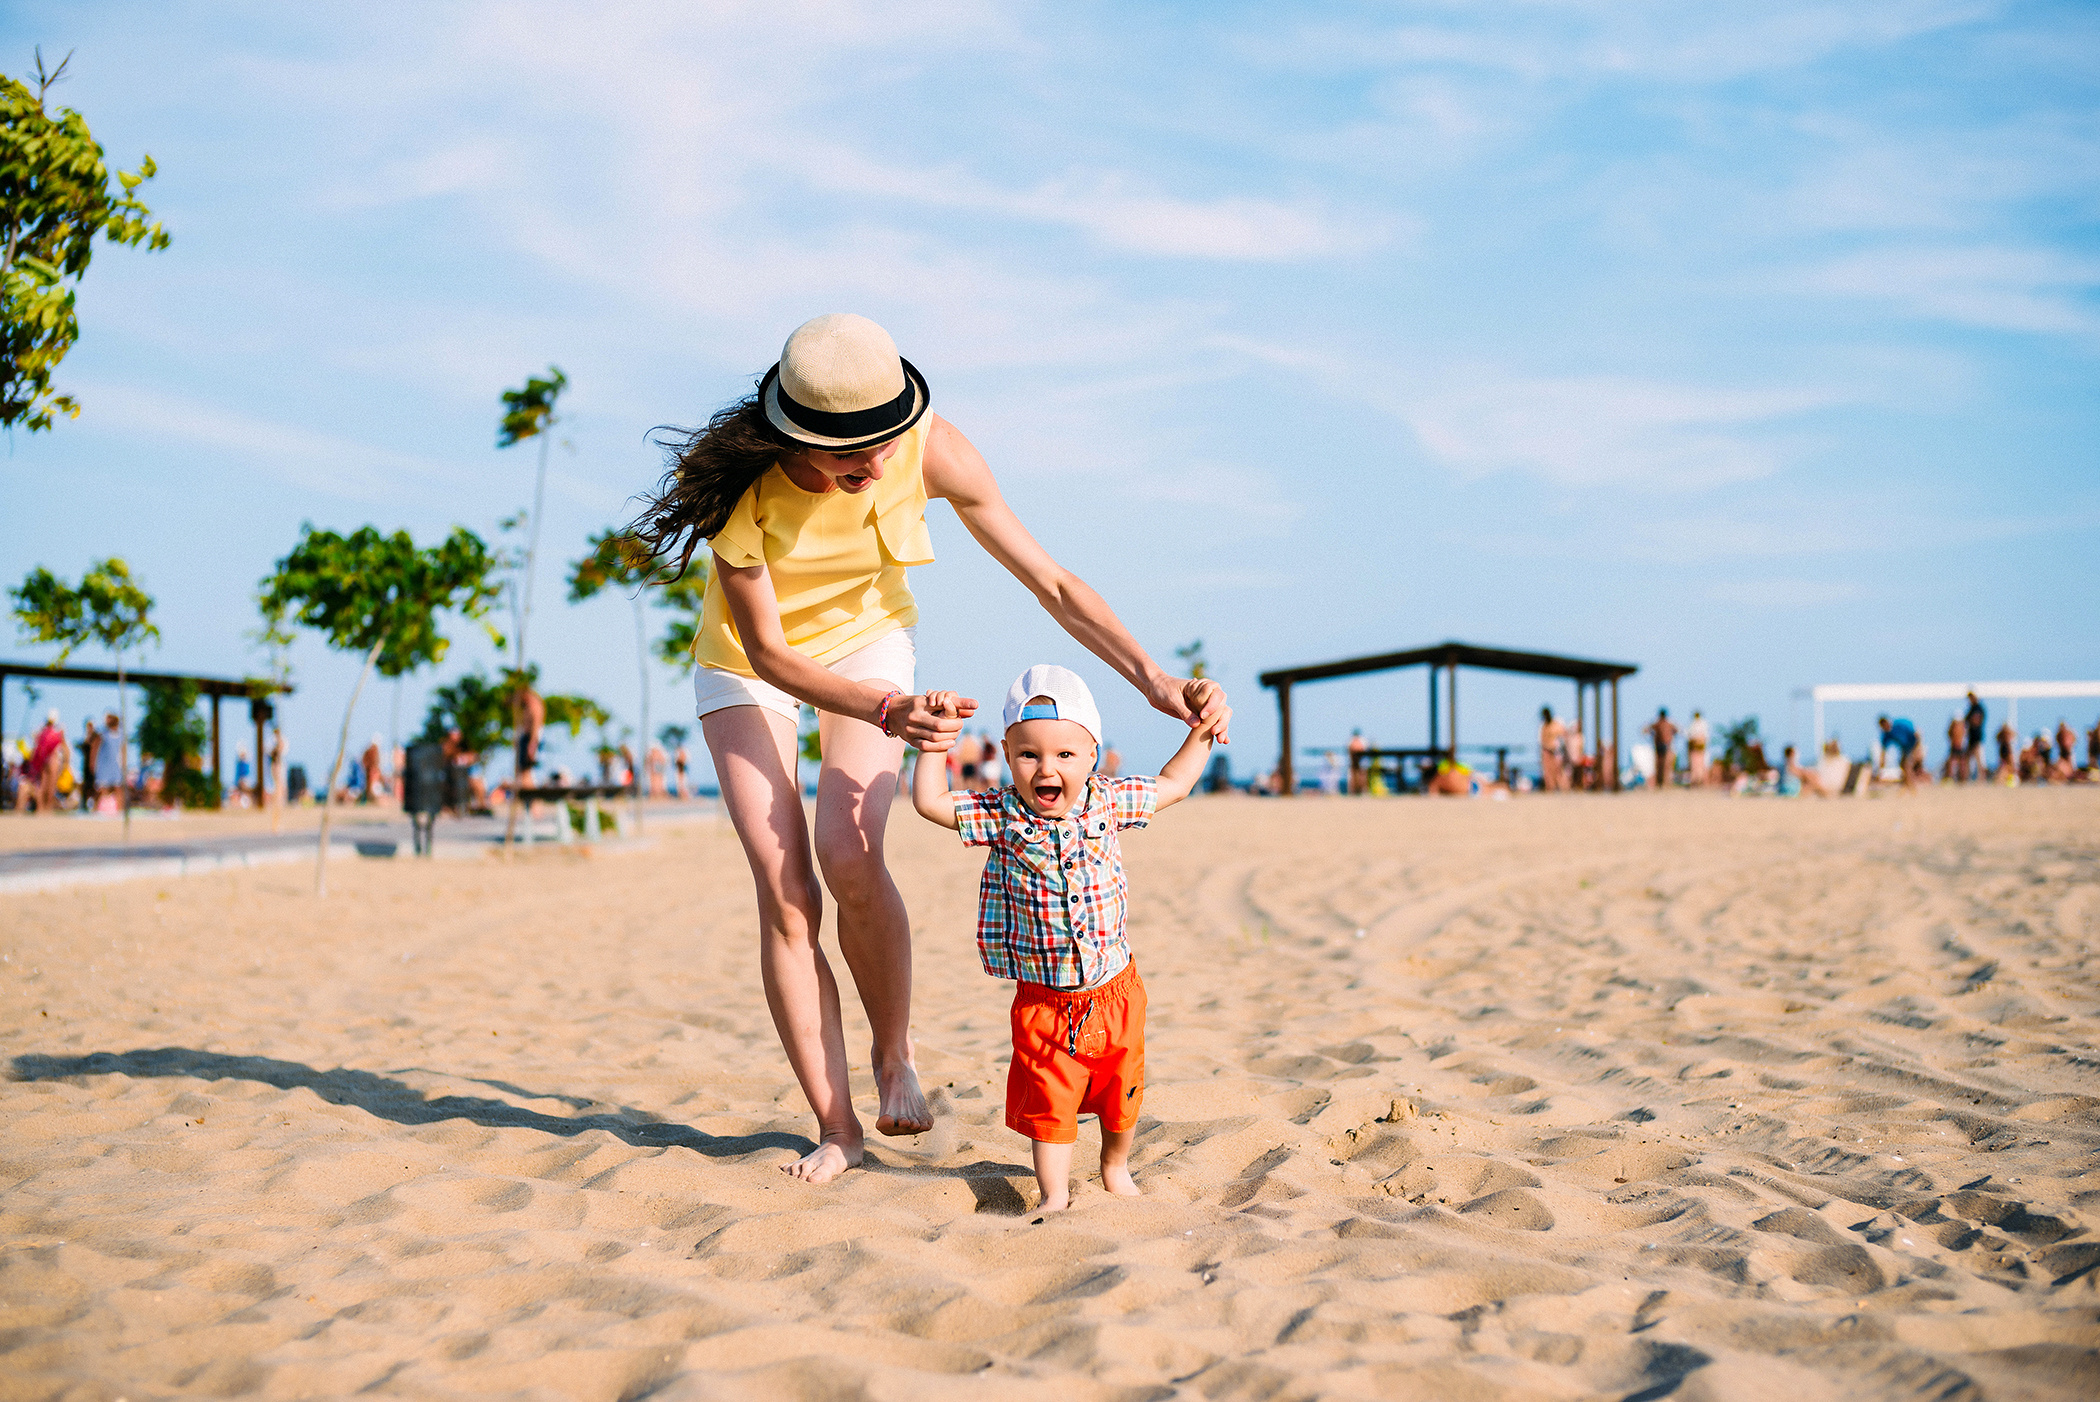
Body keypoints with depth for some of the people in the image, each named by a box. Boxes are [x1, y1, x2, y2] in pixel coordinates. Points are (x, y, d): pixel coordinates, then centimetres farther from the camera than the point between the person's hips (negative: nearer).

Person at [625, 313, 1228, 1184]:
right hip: (747, 660, 0)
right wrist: (885, 712, -42)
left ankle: (895, 1054, 2)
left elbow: (1052, 583, -19)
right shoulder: (735, 479, -32)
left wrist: (1150, 678, -30)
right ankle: (835, 1127, 1)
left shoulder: (931, 452, -28)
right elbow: (769, 651, -27)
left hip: (867, 637, 1)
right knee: (784, 890, -11)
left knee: (848, 856, -22)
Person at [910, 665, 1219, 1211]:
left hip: (1113, 990, 2)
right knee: (1047, 1102, 1)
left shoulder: (1109, 802, -6)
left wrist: (1200, 736, 5)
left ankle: (1115, 1167, 43)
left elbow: (1172, 785, 10)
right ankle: (1055, 1194, 17)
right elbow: (930, 802, -13)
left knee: (1120, 1092, 17)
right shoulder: (1000, 815, -11)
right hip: (1042, 999, -2)